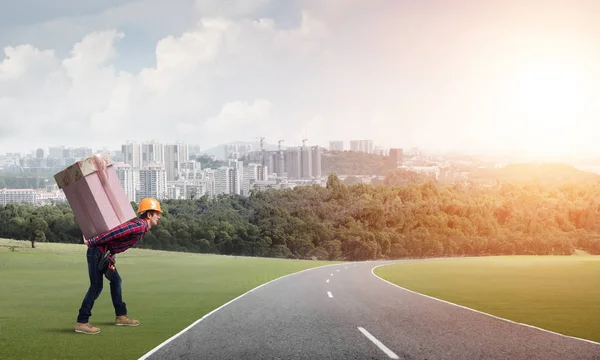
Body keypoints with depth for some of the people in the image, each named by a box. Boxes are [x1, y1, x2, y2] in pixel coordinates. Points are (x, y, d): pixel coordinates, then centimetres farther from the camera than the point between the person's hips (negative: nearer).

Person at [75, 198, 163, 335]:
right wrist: (92, 242, -22)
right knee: (96, 286, -10)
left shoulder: (142, 227, 14)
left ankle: (121, 315, 27)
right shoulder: (139, 226, -19)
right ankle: (82, 322, -7)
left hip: (105, 254, 11)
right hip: (97, 252, -11)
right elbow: (115, 232, -26)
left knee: (115, 280, 17)